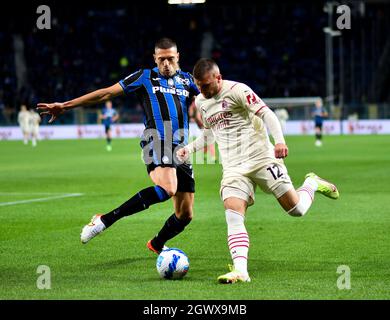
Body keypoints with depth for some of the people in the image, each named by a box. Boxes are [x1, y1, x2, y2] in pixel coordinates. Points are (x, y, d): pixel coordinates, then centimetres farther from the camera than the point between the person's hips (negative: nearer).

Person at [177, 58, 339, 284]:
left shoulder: (237, 90, -8)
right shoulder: (201, 102, 14)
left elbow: (266, 114, -13)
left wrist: (279, 140, -28)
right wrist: (190, 148, 12)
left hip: (261, 158, -5)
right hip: (233, 169, 5)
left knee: (296, 208, -3)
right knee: (233, 215, -19)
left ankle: (312, 184, 31)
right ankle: (240, 270, -28)